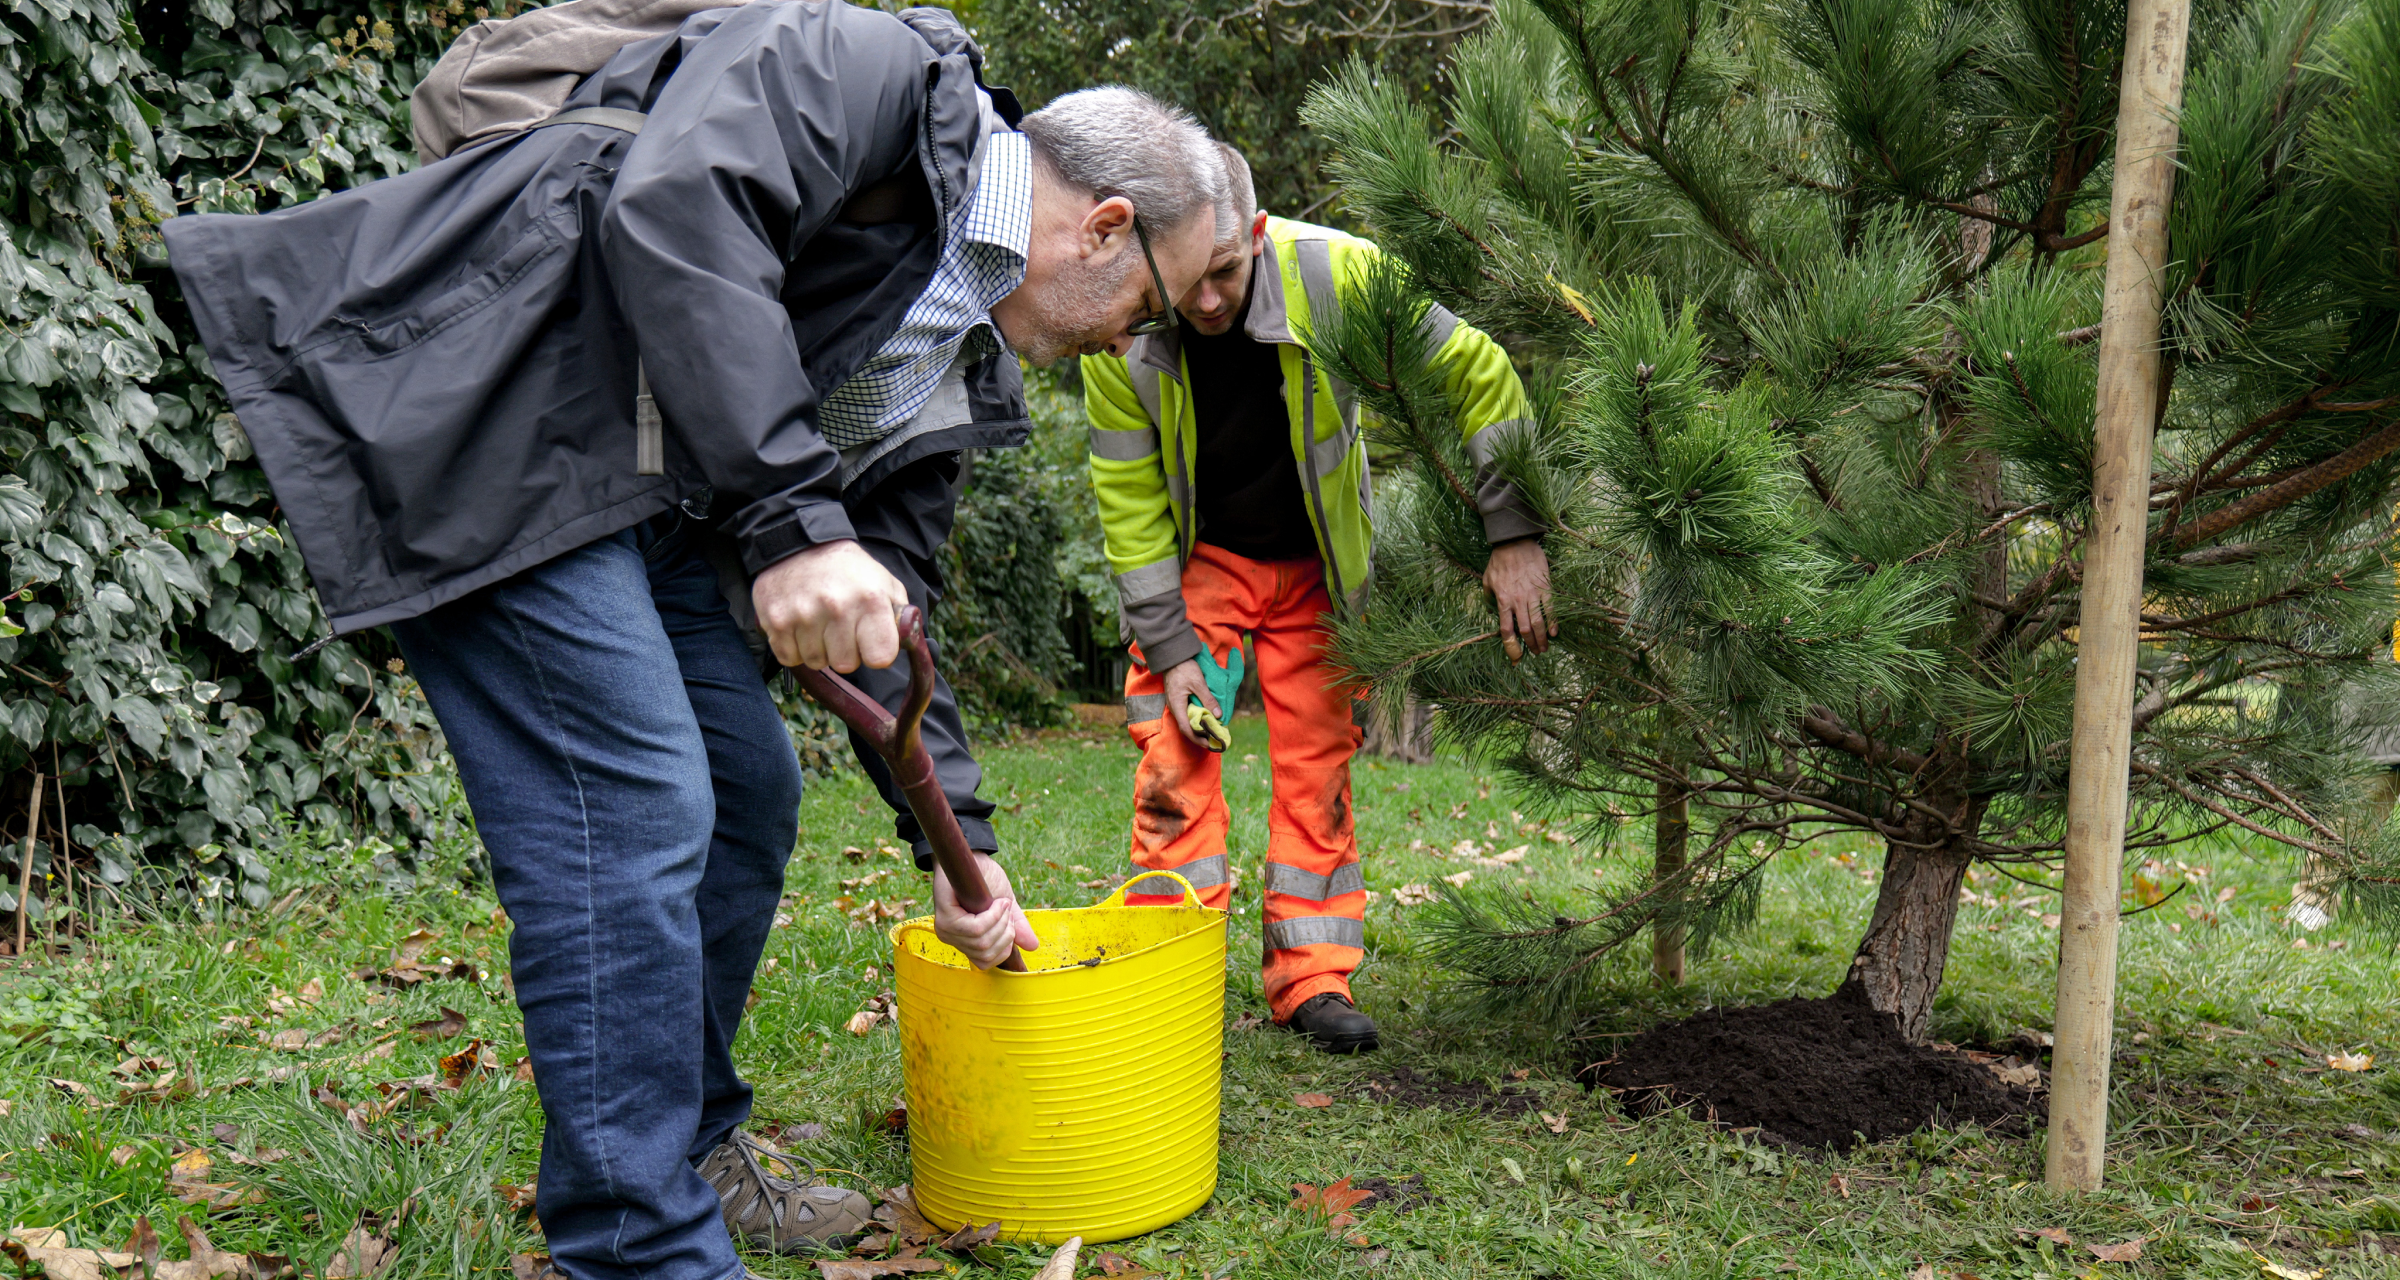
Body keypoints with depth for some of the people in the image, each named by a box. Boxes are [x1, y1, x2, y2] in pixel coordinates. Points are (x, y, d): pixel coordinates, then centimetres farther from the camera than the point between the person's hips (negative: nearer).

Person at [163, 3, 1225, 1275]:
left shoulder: (956, 350, 16)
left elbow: (887, 596, 21)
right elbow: (674, 207, -27)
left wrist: (955, 837, 19)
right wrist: (793, 519, -31)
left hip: (627, 493, 10)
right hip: (469, 405, -10)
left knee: (747, 789, 13)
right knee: (633, 807, -13)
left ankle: (690, 1150, 30)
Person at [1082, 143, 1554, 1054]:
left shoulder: (1337, 274, -29)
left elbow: (1480, 374, -20)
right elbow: (1129, 500, -15)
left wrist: (1515, 534, -24)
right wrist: (1170, 647, -16)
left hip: (1316, 565, 0)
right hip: (1196, 561, 0)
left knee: (1317, 759, 0)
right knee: (1176, 754, -7)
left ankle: (1313, 979, 8)